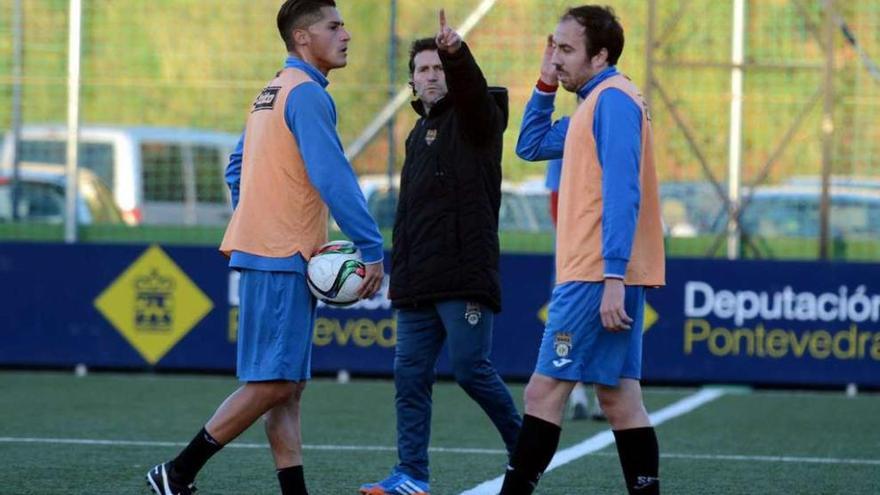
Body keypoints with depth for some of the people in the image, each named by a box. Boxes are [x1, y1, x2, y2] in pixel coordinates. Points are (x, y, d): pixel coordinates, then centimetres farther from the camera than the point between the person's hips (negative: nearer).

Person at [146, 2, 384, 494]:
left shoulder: (271, 94, 18)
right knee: (273, 384, -7)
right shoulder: (307, 94, -12)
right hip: (284, 258, -10)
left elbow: (237, 172, 22)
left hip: (264, 253, 10)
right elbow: (332, 177, -20)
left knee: (287, 387, 8)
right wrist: (373, 249, -20)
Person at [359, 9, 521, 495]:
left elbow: (473, 91, -26)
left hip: (464, 275, -8)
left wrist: (457, 54, -45)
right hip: (418, 281, 8)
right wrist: (398, 272, 22)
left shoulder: (472, 118, 0)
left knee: (472, 368, -11)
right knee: (410, 374, 3)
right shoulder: (419, 133, 22)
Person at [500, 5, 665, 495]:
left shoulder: (612, 99, -12)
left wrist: (613, 276, -26)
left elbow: (621, 193, -21)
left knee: (544, 391, -9)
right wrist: (546, 84, 18)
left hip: (596, 277, -10)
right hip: (605, 275, 10)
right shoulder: (601, 101, 19)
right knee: (620, 394, 8)